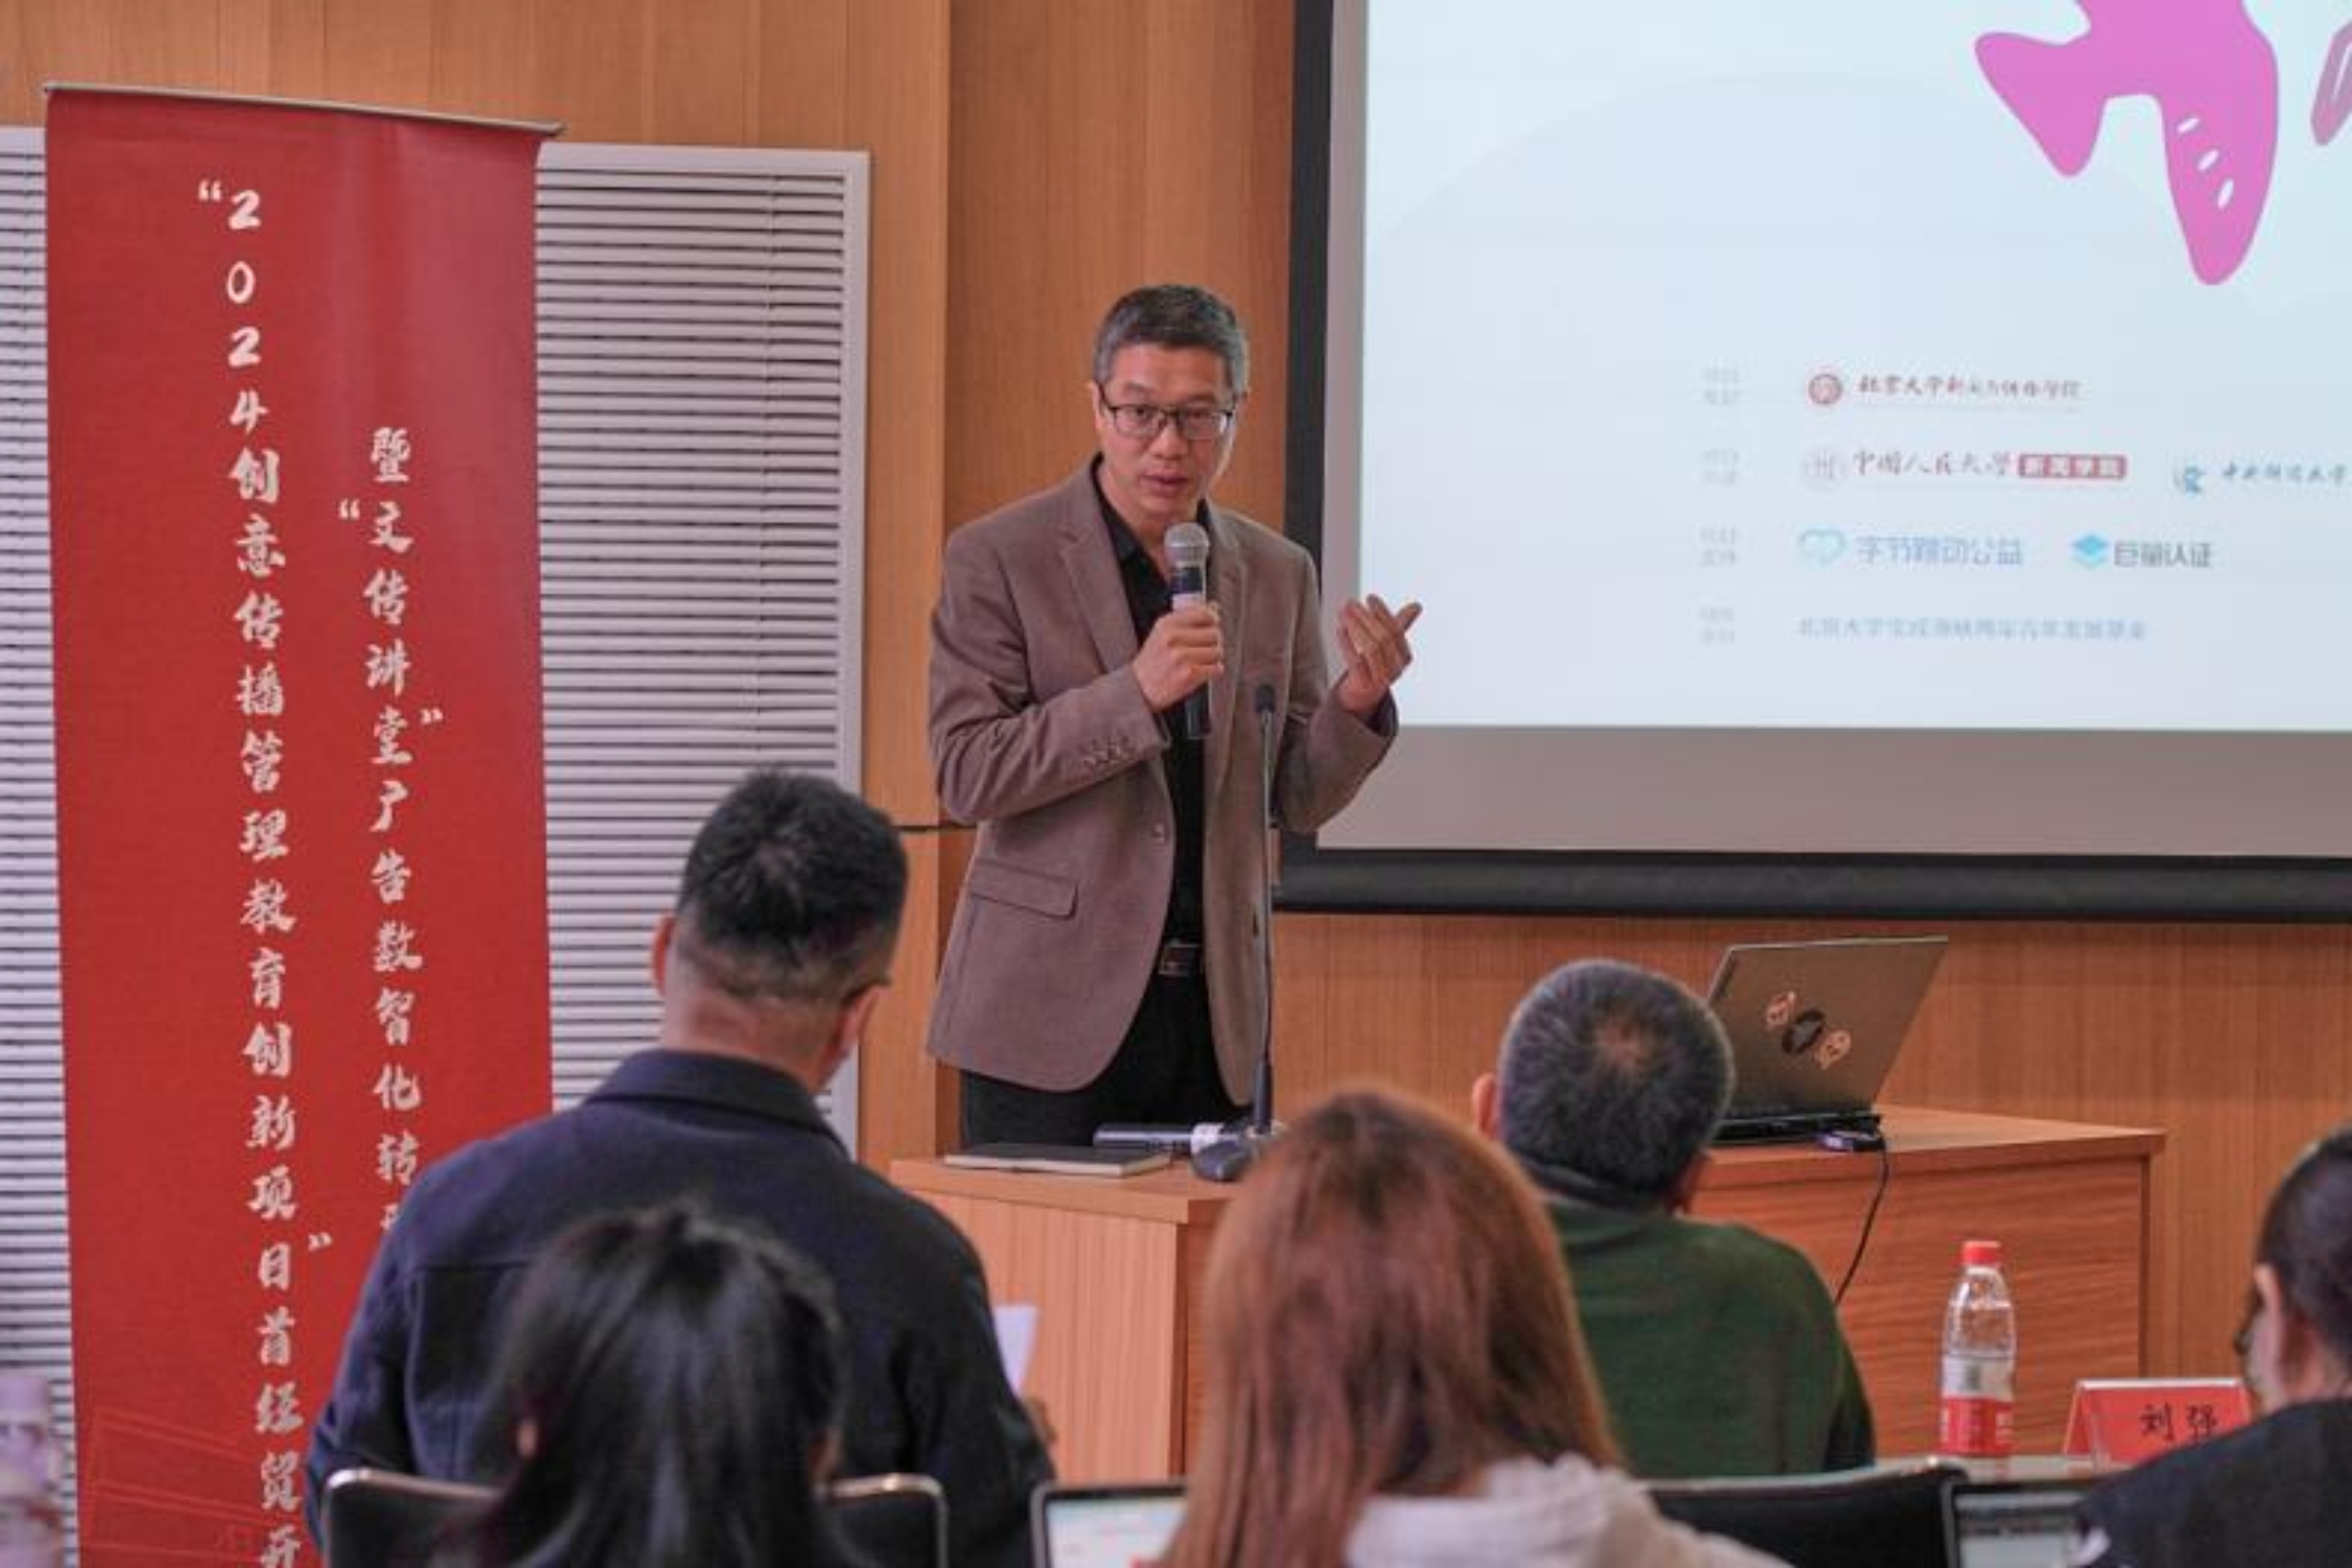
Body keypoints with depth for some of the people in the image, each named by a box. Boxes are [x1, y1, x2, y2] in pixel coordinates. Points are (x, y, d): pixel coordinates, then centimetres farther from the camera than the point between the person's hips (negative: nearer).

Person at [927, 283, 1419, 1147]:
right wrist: (1135, 692, -22)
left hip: (1215, 1011, 4)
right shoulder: (997, 558, -3)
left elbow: (1299, 800, 12)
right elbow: (967, 773, -11)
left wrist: (1357, 703, -9)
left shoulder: (1277, 574, 10)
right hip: (1052, 1010, -4)